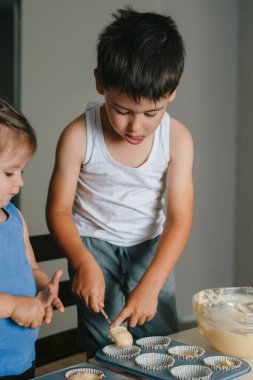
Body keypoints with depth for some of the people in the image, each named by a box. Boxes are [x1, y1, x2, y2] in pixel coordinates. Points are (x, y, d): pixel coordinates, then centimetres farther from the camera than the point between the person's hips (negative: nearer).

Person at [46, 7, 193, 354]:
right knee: (106, 347, -6)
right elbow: (59, 209, -12)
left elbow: (179, 218, -18)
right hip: (94, 243, -1)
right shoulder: (78, 136, -20)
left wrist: (150, 285, -28)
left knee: (162, 345, 6)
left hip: (151, 244, 2)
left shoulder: (177, 139, -17)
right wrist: (83, 262, -28)